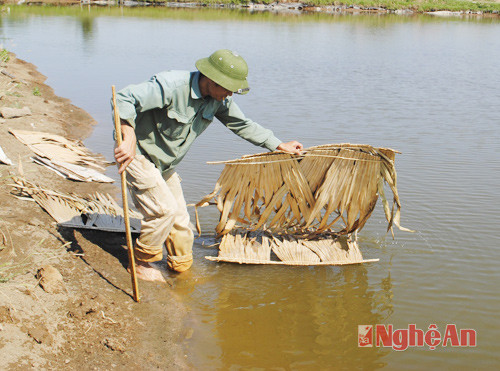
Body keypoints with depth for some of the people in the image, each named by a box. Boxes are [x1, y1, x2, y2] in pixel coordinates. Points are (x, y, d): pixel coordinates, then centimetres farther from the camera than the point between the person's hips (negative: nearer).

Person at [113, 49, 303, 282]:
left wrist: (279, 146, 10)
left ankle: (182, 267, 28)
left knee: (179, 217, 8)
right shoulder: (170, 86, -30)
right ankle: (140, 263, 4)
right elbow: (124, 99, -34)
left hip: (165, 164, 7)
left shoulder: (219, 100, -6)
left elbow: (242, 124, 9)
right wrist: (129, 140, -46)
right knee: (165, 208, -17)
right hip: (137, 155, -7)